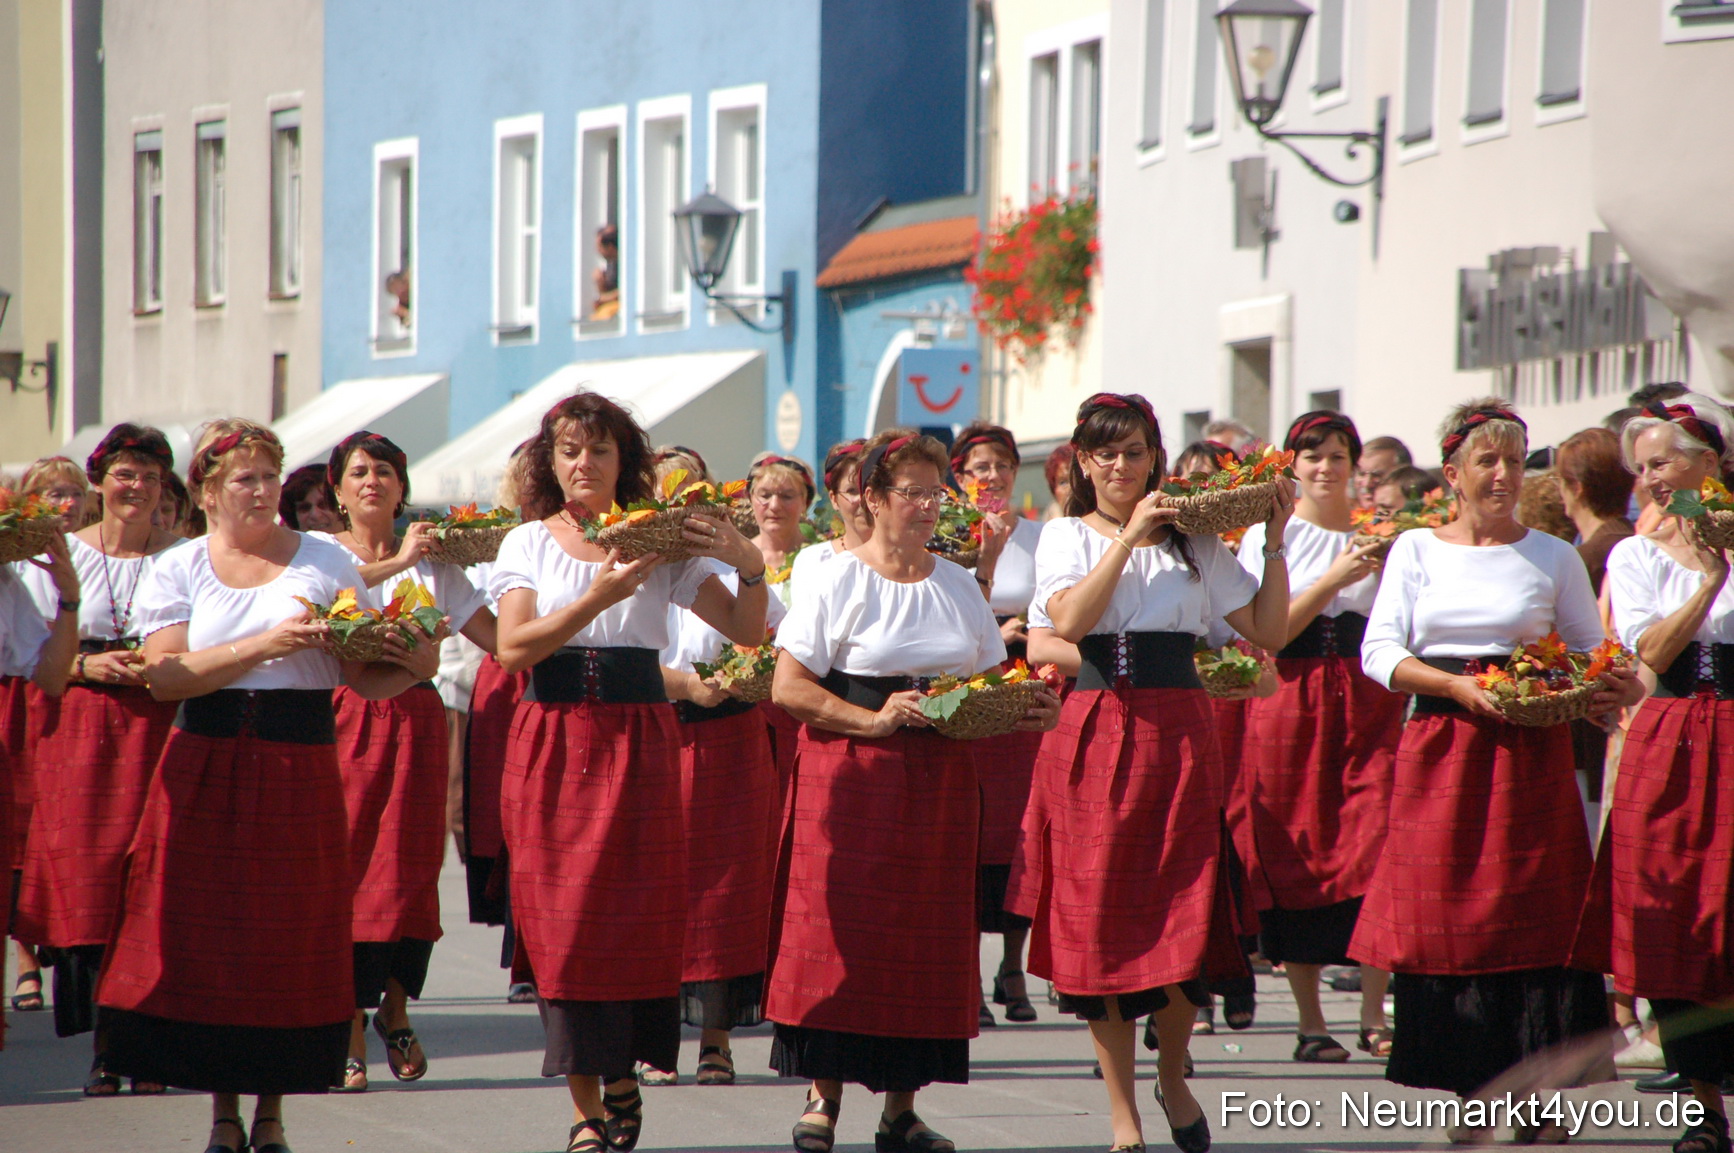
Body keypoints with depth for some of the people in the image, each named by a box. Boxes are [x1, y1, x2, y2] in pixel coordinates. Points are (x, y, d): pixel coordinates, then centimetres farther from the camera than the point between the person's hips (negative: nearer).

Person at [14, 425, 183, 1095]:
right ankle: (102, 1046, 0)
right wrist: (86, 666, -9)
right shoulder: (62, 555, 10)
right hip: (81, 730, 1)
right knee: (86, 882, -5)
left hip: (159, 730, -1)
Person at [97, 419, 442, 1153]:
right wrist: (263, 646, -17)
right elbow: (164, 675, -8)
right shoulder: (177, 569, 7)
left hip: (299, 765, 0)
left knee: (292, 939, -1)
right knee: (206, 934, -1)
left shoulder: (323, 562, 9)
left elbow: (365, 677, 7)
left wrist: (413, 665, -14)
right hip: (205, 768, 0)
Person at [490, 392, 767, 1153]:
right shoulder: (529, 543, 7)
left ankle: (621, 1076, 19)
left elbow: (747, 632, 4)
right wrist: (599, 597, -18)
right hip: (554, 741, 0)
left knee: (637, 911, -4)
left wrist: (750, 565, -15)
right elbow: (513, 646, -8)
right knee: (563, 913, -4)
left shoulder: (663, 544, 8)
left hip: (639, 740, 0)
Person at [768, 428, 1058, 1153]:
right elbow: (788, 687, -7)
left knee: (928, 936, 2)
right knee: (839, 928, -8)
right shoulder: (839, 582, -1)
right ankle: (823, 1095, 2)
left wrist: (1029, 711, -3)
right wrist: (871, 720, -17)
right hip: (853, 775, -4)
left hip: (941, 781, 4)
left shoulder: (958, 586, 14)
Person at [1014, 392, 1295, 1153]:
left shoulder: (1192, 541, 12)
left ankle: (1173, 1073, 20)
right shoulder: (1067, 537, 7)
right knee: (1100, 917, -2)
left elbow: (1269, 632, 7)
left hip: (1179, 735, 1)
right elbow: (1068, 620, -13)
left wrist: (1275, 541, 1)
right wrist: (1129, 537, -13)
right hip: (1094, 735, -1)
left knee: (1186, 915, -7)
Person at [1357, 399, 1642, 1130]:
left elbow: (1591, 653, 10)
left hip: (1529, 752, -1)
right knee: (1445, 914, -3)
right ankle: (1475, 1089, 5)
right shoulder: (1415, 552, 9)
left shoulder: (1552, 557, 9)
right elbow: (1379, 652, 2)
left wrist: (1613, 687, -13)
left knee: (1535, 920, -5)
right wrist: (1456, 686, -13)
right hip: (1440, 750, 1)